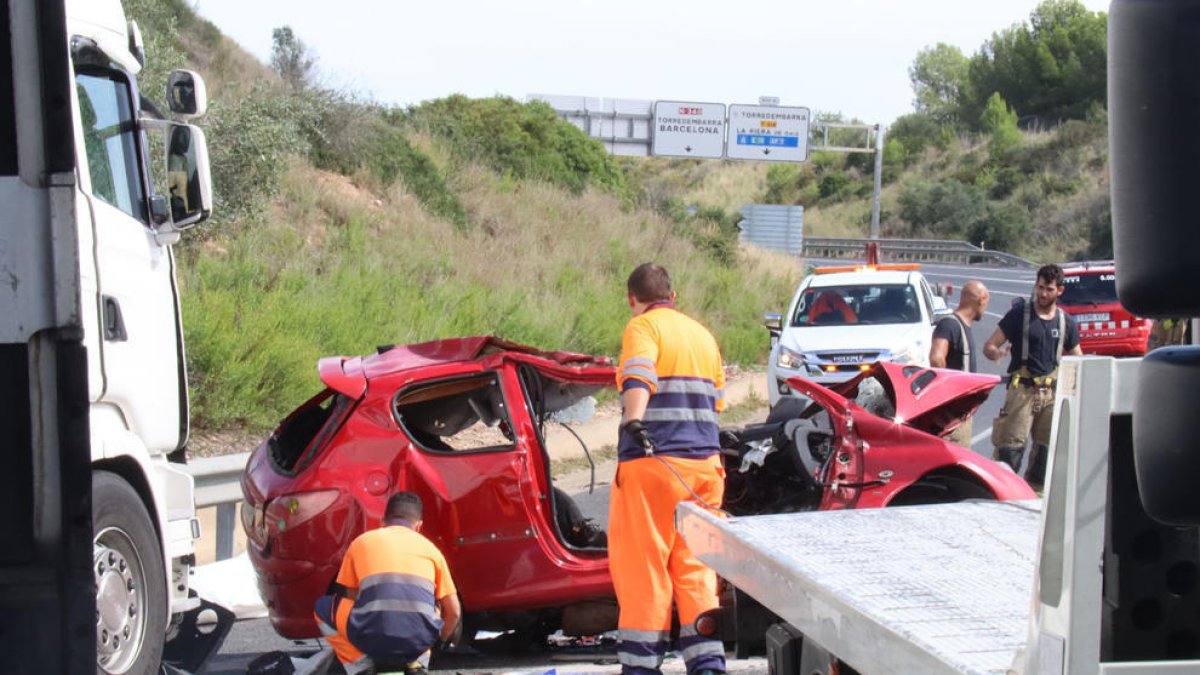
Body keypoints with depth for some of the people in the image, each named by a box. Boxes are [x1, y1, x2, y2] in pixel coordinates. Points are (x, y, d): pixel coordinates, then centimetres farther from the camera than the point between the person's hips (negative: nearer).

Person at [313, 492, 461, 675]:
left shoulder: (362, 542, 19)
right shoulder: (430, 547, 19)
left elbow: (350, 599, 27)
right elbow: (453, 611, 20)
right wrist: (438, 641, 40)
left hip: (372, 638, -2)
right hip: (419, 640, 2)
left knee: (324, 608, 26)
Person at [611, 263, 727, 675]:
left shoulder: (644, 327, -2)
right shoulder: (702, 335, 20)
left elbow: (638, 377, -23)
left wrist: (633, 421, -38)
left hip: (652, 461, -7)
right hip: (704, 463, 7)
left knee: (642, 566, 0)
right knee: (695, 568, 10)